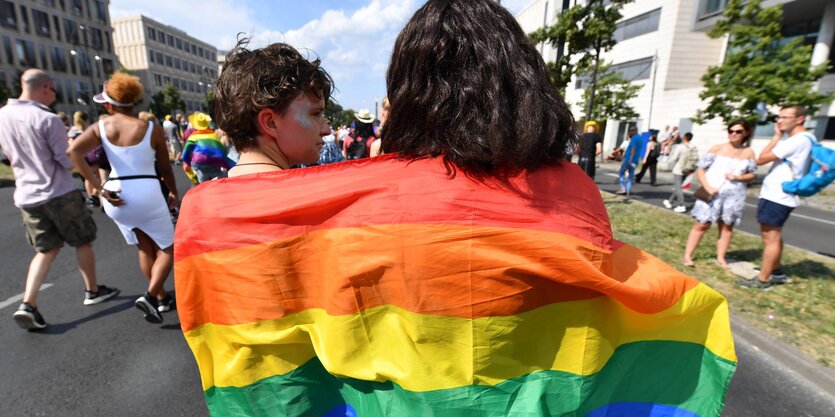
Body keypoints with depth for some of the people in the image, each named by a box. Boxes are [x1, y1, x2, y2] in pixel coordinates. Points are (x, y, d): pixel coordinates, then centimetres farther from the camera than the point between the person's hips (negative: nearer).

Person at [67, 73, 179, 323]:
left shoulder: (100, 128, 2)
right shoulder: (151, 129, -4)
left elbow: (73, 152, -13)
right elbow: (165, 167, 2)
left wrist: (100, 188, -10)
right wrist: (174, 192, 17)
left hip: (117, 197, 4)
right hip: (147, 194, -4)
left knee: (145, 248, 20)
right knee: (167, 248, 11)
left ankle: (162, 298, 30)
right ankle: (150, 296, -9)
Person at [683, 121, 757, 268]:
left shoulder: (748, 153, 7)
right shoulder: (717, 149, -1)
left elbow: (753, 174, 10)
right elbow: (700, 168, -4)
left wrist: (738, 177, -12)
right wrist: (707, 187, -15)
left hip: (734, 195, 3)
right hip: (712, 193, -3)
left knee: (727, 226, 8)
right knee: (702, 224, -3)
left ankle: (721, 258, 17)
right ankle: (687, 255, 2)